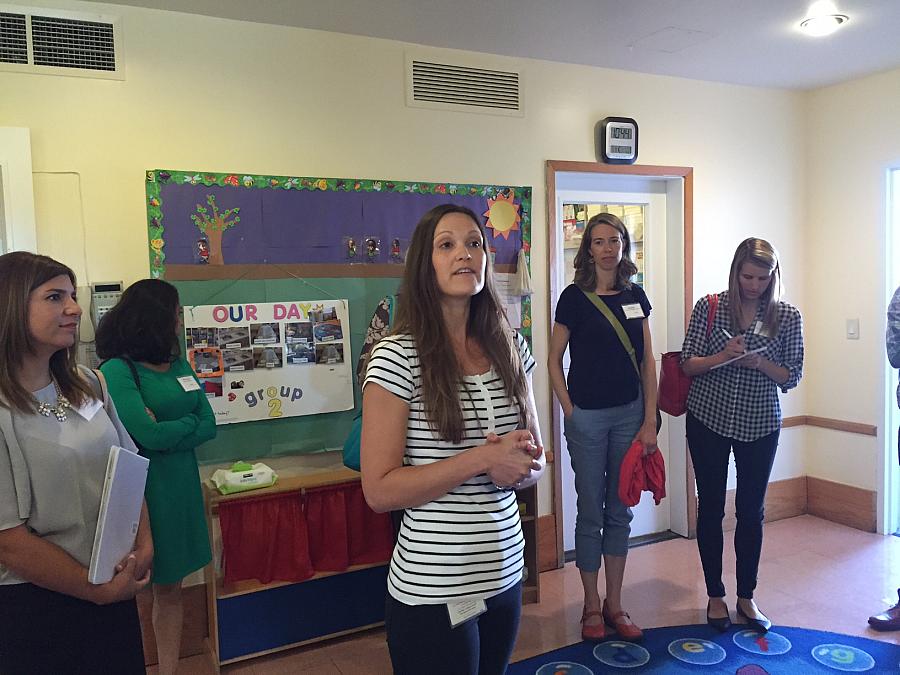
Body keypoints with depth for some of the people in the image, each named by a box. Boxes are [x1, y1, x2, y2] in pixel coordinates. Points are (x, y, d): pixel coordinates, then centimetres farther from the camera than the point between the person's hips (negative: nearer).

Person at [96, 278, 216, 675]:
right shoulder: (117, 370, -12)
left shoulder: (179, 365, 8)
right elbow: (149, 436, -20)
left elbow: (209, 426, 2)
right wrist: (188, 423, -4)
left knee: (170, 589, 15)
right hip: (139, 491, -6)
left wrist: (166, 430, -11)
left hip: (180, 487, 6)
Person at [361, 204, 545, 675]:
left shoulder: (510, 348, 2)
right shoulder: (398, 357, -15)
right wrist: (483, 459, -21)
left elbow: (534, 462, 10)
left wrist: (518, 466, -13)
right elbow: (379, 491, -16)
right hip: (433, 592, -5)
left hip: (505, 577, 6)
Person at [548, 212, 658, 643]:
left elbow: (647, 362, 6)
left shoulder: (635, 295, 5)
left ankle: (615, 604, 26)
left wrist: (650, 420, 2)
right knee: (590, 514, 7)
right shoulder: (574, 297, -6)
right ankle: (592, 607, 22)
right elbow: (554, 360, -2)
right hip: (588, 417, -4)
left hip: (629, 414, 4)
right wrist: (569, 411, -8)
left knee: (620, 512, 12)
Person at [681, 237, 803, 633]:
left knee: (752, 510, 9)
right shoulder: (709, 307, -4)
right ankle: (715, 596, 23)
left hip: (760, 425, 1)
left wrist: (760, 363, -18)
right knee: (711, 506, 7)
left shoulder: (788, 317, -1)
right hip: (709, 419, -1)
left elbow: (791, 378, 1)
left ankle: (746, 597, 27)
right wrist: (721, 357, -23)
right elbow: (687, 364, -4)